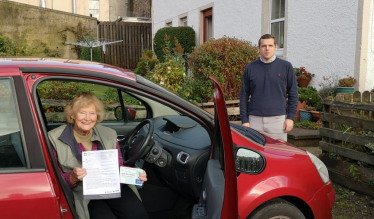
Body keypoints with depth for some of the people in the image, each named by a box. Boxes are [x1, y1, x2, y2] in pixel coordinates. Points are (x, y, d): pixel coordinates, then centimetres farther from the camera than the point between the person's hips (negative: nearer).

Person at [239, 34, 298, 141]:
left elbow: (293, 94, 5)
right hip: (255, 119, 1)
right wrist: (244, 120, 1)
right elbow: (244, 96, 7)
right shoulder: (250, 68, 5)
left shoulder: (286, 66, 3)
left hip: (278, 119, 0)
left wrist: (290, 117, -2)